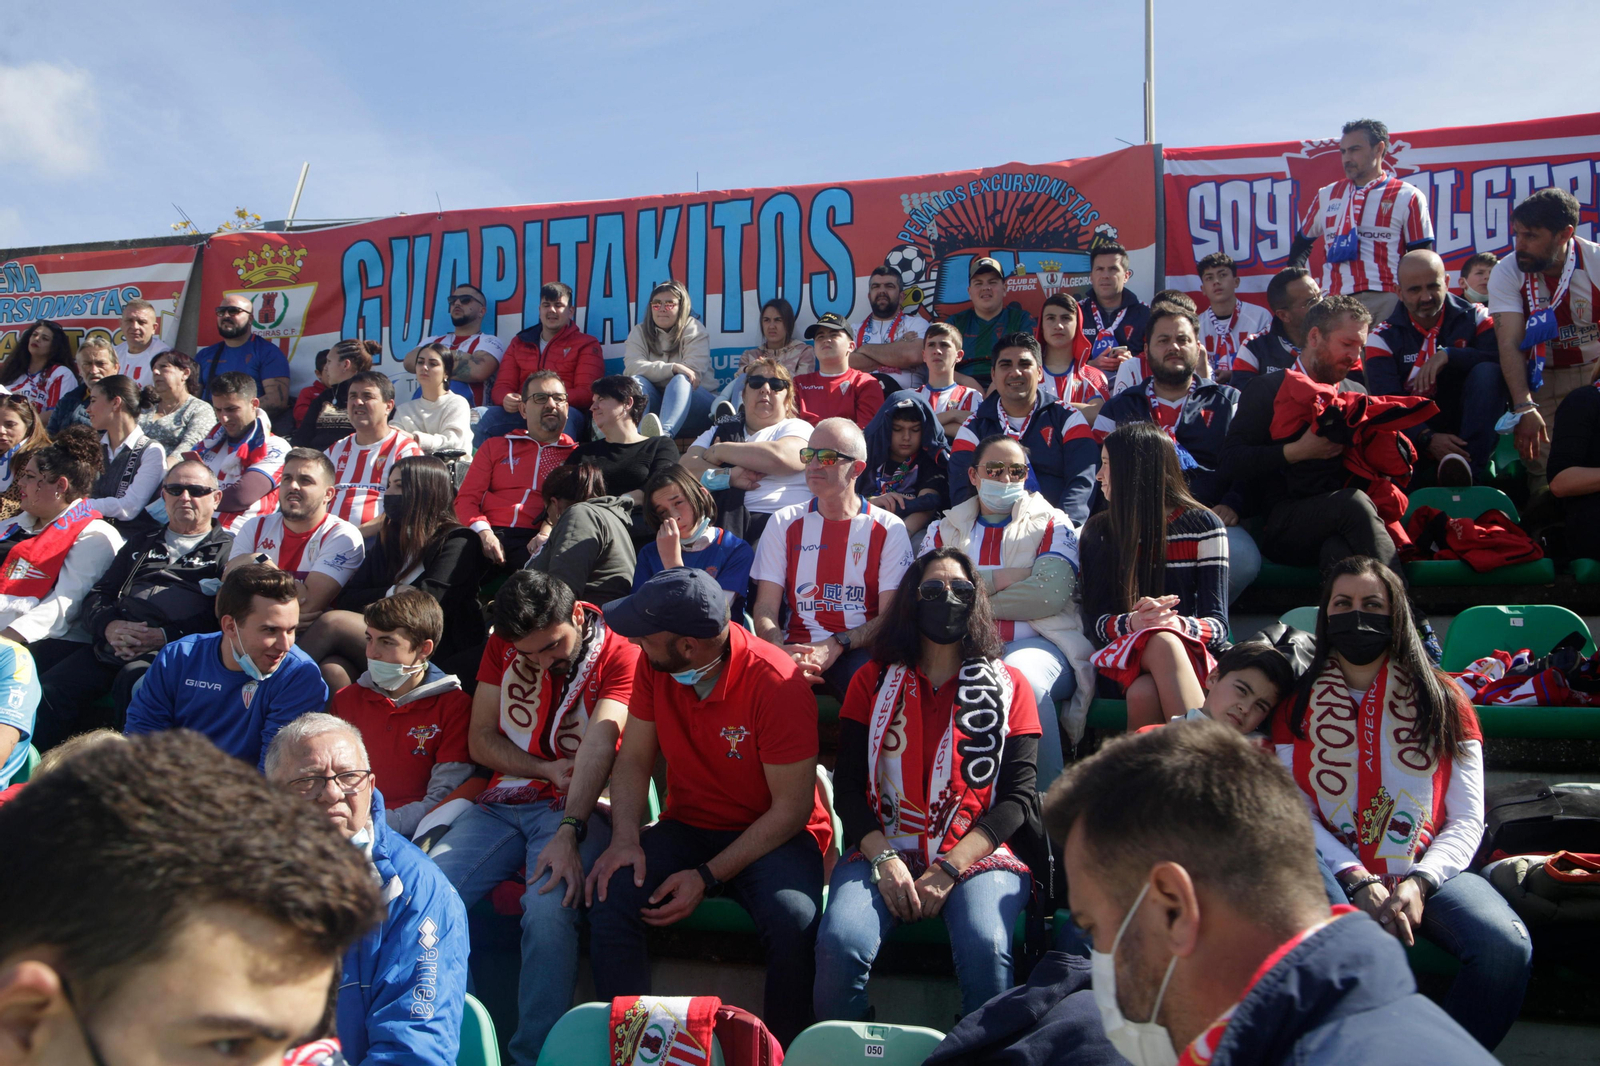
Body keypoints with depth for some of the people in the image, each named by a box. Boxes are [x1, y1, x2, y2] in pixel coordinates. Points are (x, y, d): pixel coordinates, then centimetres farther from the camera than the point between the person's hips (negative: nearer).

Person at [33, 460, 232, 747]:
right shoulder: (141, 541, 31)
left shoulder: (227, 549, 13)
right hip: (111, 646, 5)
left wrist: (165, 636, -14)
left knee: (131, 684, -36)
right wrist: (109, 626, -1)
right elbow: (97, 595, 24)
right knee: (49, 690, -20)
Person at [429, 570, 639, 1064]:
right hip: (503, 803, 4)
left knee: (549, 910, -34)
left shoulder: (619, 655, -6)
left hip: (579, 807, -4)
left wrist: (569, 834, -33)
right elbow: (480, 740, 11)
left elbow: (599, 744, -20)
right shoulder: (502, 645, 11)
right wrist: (547, 770, -6)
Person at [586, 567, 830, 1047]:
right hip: (688, 826, 5)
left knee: (794, 921, -33)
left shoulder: (775, 683, -23)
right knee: (609, 897, -22)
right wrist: (626, 839, -16)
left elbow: (791, 807, -18)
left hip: (771, 834, -4)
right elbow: (634, 759, 3)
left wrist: (708, 877, -23)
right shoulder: (653, 665, -6)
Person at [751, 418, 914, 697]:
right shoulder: (784, 523, 12)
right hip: (797, 650, 0)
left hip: (860, 652, 0)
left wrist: (835, 646, -17)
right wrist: (782, 652, -17)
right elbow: (765, 608, 6)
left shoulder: (889, 528, 6)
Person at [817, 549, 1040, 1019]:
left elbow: (1018, 796, 2)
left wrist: (948, 869, -11)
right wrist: (882, 858, -12)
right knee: (838, 945, -29)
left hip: (977, 855, -1)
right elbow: (848, 786, 7)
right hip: (883, 849, 1)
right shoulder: (874, 680, 15)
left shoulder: (1008, 685, 11)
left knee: (984, 948, -33)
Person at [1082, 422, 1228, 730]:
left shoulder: (1203, 525, 6)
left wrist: (1177, 623, -23)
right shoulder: (1099, 530, 12)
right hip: (1122, 655, 1)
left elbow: (1218, 625, -1)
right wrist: (1131, 623, -20)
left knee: (1145, 693, -38)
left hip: (1190, 653, -1)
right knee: (1144, 692, -38)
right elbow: (1094, 620, 2)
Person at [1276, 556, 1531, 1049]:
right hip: (1336, 873, -1)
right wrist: (1359, 884, -12)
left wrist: (1419, 883, -11)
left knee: (1507, 949, -30)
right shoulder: (1298, 706, 14)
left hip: (1428, 872, 2)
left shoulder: (1442, 699, 14)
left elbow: (1467, 819, 7)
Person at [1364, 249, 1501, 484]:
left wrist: (1449, 355, -23)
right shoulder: (1383, 337, 3)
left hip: (1473, 432, 1)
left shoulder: (1474, 318, 5)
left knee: (1487, 371, -25)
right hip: (1417, 436, -1)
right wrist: (1427, 439, -27)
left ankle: (1470, 472, -38)